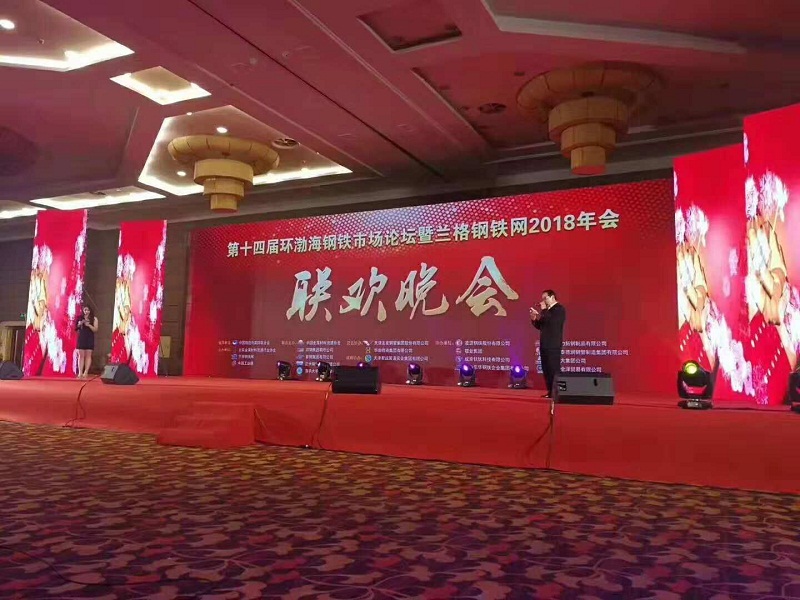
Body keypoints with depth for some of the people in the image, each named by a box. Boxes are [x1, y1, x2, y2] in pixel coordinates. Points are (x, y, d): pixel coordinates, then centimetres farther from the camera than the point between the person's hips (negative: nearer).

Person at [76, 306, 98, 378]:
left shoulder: (94, 319, 3)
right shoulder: (80, 318, 10)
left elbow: (95, 330, -3)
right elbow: (76, 328, 16)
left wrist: (89, 325, -16)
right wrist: (79, 324, -4)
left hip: (89, 339, -2)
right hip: (81, 338, 2)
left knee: (88, 355, -3)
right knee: (81, 355, 0)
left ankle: (86, 372, -4)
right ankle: (80, 372, -1)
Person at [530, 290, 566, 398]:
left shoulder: (559, 309, -7)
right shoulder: (547, 310, 17)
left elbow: (550, 320, -22)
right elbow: (540, 326, 18)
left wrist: (543, 310, -12)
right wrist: (534, 318, 1)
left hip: (553, 345, -8)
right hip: (545, 344, 8)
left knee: (554, 369, -8)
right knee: (546, 369, 8)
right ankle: (550, 391, 12)